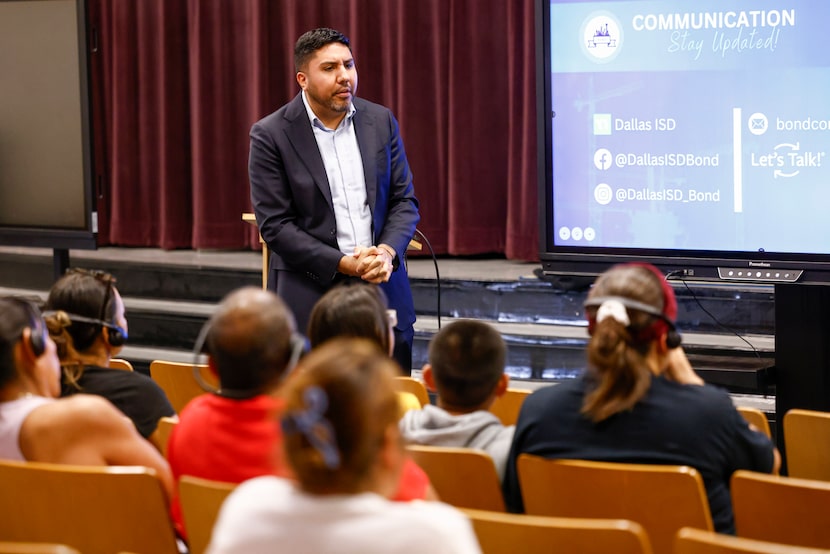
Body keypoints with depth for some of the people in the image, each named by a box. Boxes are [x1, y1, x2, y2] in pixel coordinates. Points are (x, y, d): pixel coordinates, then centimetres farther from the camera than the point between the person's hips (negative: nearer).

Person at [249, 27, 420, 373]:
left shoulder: (381, 121, 7)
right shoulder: (270, 135, -5)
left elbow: (404, 200, 9)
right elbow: (275, 225, -8)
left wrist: (387, 252, -11)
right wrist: (343, 264, -16)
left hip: (384, 289, 4)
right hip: (310, 298, -3)